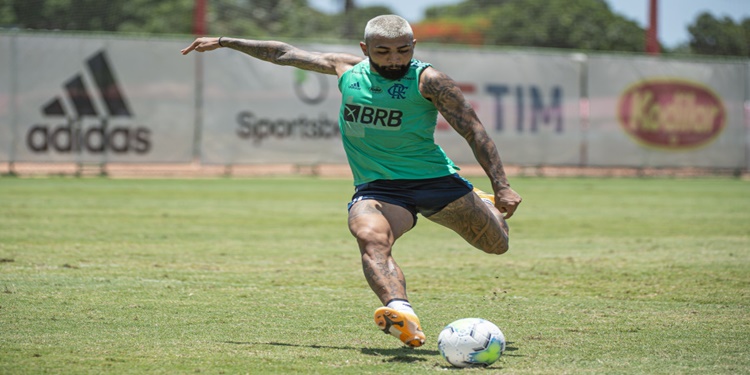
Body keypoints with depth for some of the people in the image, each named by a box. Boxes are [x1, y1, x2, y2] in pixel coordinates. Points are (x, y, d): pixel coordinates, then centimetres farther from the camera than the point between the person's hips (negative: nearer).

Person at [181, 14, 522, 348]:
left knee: (496, 244, 6)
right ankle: (403, 315, -60)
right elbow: (286, 54, 17)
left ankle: (483, 205, 44)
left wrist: (502, 187, -17)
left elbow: (473, 131, -8)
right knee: (371, 240, -33)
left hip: (436, 180, -1)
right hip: (376, 189, 1)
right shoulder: (347, 70, 6)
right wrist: (223, 42, 23)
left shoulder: (427, 80, -7)